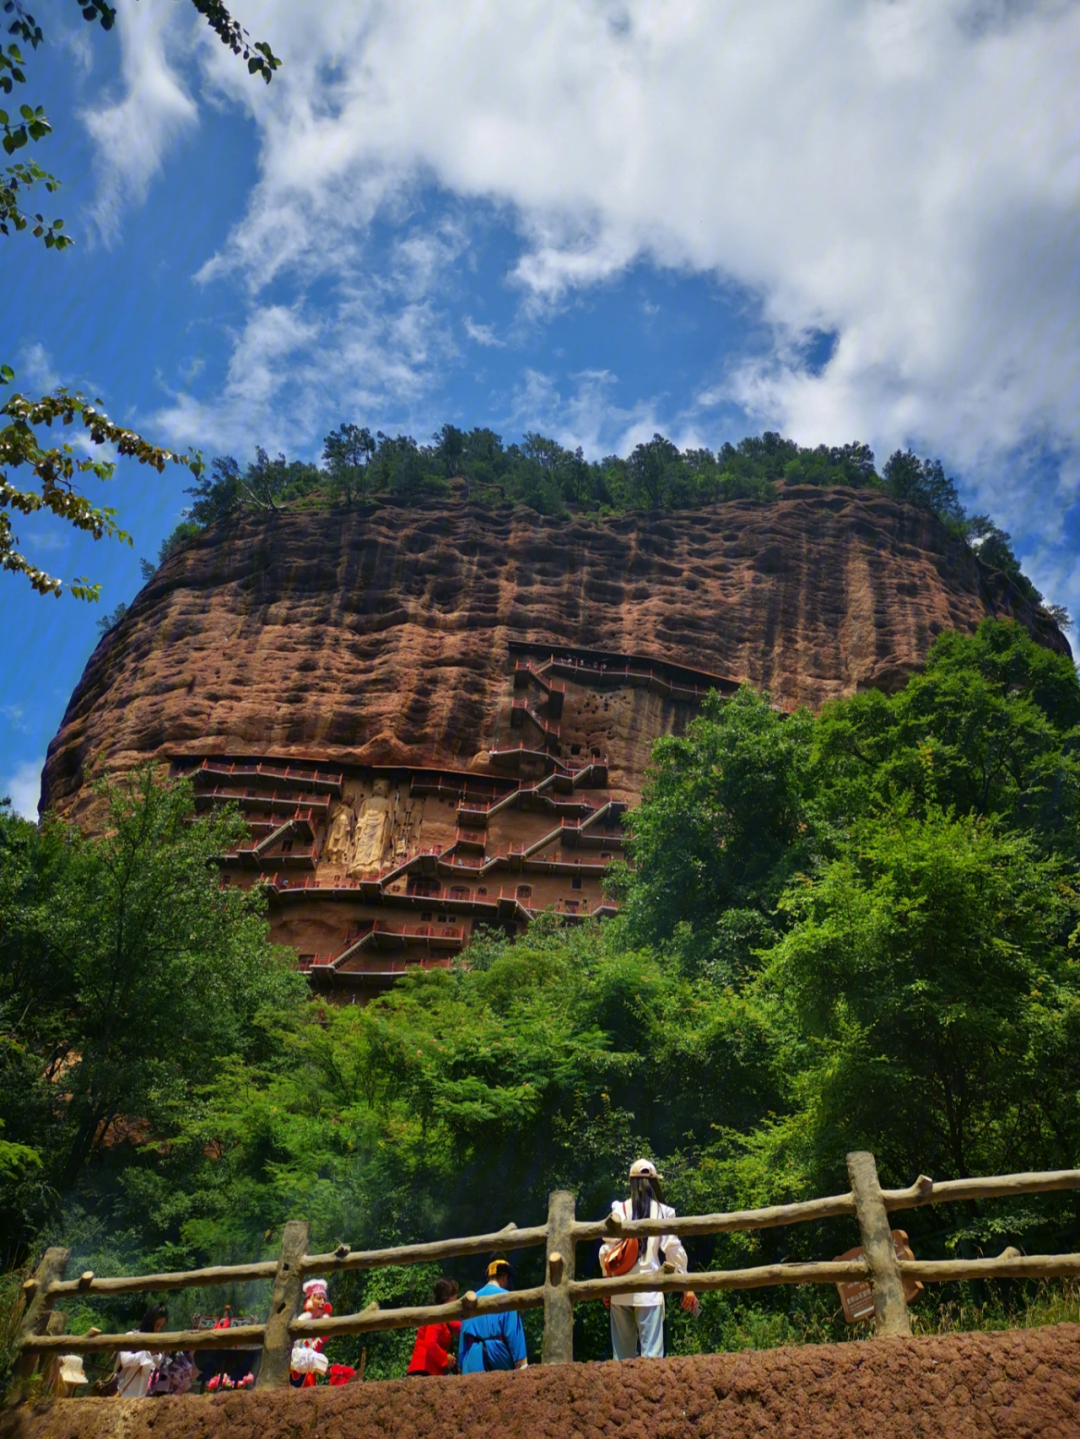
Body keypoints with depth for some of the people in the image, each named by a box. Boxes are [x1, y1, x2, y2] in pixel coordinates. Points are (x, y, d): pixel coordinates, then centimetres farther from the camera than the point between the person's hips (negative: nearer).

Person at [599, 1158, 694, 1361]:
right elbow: (673, 1249, -3)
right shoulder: (662, 1211, -3)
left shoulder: (619, 1210, -1)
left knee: (623, 1354, 13)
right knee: (651, 1352, 2)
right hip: (649, 1289, -2)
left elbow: (606, 1250, -2)